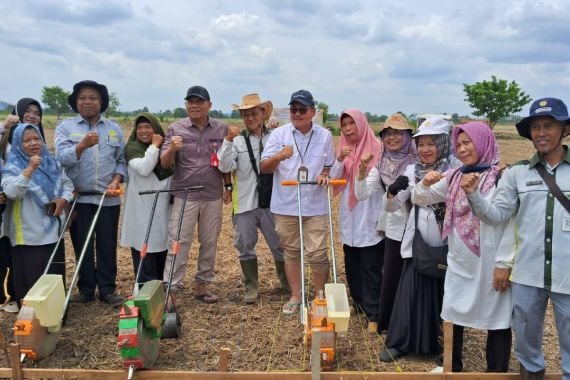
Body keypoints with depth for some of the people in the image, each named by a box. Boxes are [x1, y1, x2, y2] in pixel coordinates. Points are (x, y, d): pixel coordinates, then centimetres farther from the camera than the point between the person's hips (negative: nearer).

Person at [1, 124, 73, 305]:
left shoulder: (52, 163, 8)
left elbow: (68, 184, 16)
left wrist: (63, 199, -5)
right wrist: (29, 170, -35)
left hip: (53, 231, 6)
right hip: (30, 235, -5)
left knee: (56, 277, 16)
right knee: (32, 280, -1)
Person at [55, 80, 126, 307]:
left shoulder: (115, 129, 10)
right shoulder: (65, 127, 3)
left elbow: (122, 160, 9)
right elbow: (62, 158, -12)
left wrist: (117, 179, -9)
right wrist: (82, 145, -29)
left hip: (108, 198, 1)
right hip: (78, 197, -1)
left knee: (107, 245, 5)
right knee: (82, 245, 6)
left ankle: (108, 289, 14)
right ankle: (86, 290, 18)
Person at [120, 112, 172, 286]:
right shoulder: (132, 147, -6)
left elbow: (173, 173, 22)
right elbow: (143, 169, -24)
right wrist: (154, 146, -16)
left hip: (162, 207, 6)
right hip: (141, 209, -5)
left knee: (162, 245, 12)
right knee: (144, 249, -4)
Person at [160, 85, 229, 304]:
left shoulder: (222, 129, 5)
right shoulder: (176, 129, 0)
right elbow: (164, 164, -4)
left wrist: (228, 185, 9)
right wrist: (172, 149, -23)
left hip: (213, 196, 3)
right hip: (184, 196, -2)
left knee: (209, 243, 10)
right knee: (178, 242, -3)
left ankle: (202, 285, 24)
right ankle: (171, 288, 2)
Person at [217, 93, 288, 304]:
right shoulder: (236, 141, 0)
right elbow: (225, 166, -11)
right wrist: (228, 140, -19)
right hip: (244, 203, 1)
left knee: (280, 245, 9)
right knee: (245, 246, 10)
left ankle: (287, 283, 28)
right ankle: (251, 286, 26)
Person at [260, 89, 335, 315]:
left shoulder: (325, 136, 2)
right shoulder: (279, 134, -1)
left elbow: (330, 165, 13)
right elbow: (264, 168, -3)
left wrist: (325, 174, -10)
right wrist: (279, 156, -24)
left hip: (315, 205, 0)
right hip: (285, 205, 1)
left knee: (318, 253, -1)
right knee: (291, 252, 11)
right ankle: (295, 296, 25)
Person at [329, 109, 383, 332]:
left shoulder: (376, 148, -7)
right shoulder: (343, 149, 10)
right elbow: (333, 181, 2)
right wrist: (339, 160, -12)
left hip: (370, 218, -6)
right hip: (349, 217, 6)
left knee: (370, 268, -2)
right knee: (352, 265, 15)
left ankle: (373, 314, 5)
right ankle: (359, 303, 32)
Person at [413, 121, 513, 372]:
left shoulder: (501, 177, -10)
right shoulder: (454, 177, 7)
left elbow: (512, 223, -12)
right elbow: (419, 199, 13)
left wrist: (503, 263, -14)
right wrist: (425, 183, -9)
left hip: (489, 264, -5)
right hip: (459, 263, 6)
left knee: (498, 320, 8)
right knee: (452, 316, 14)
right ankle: (452, 369, 32)